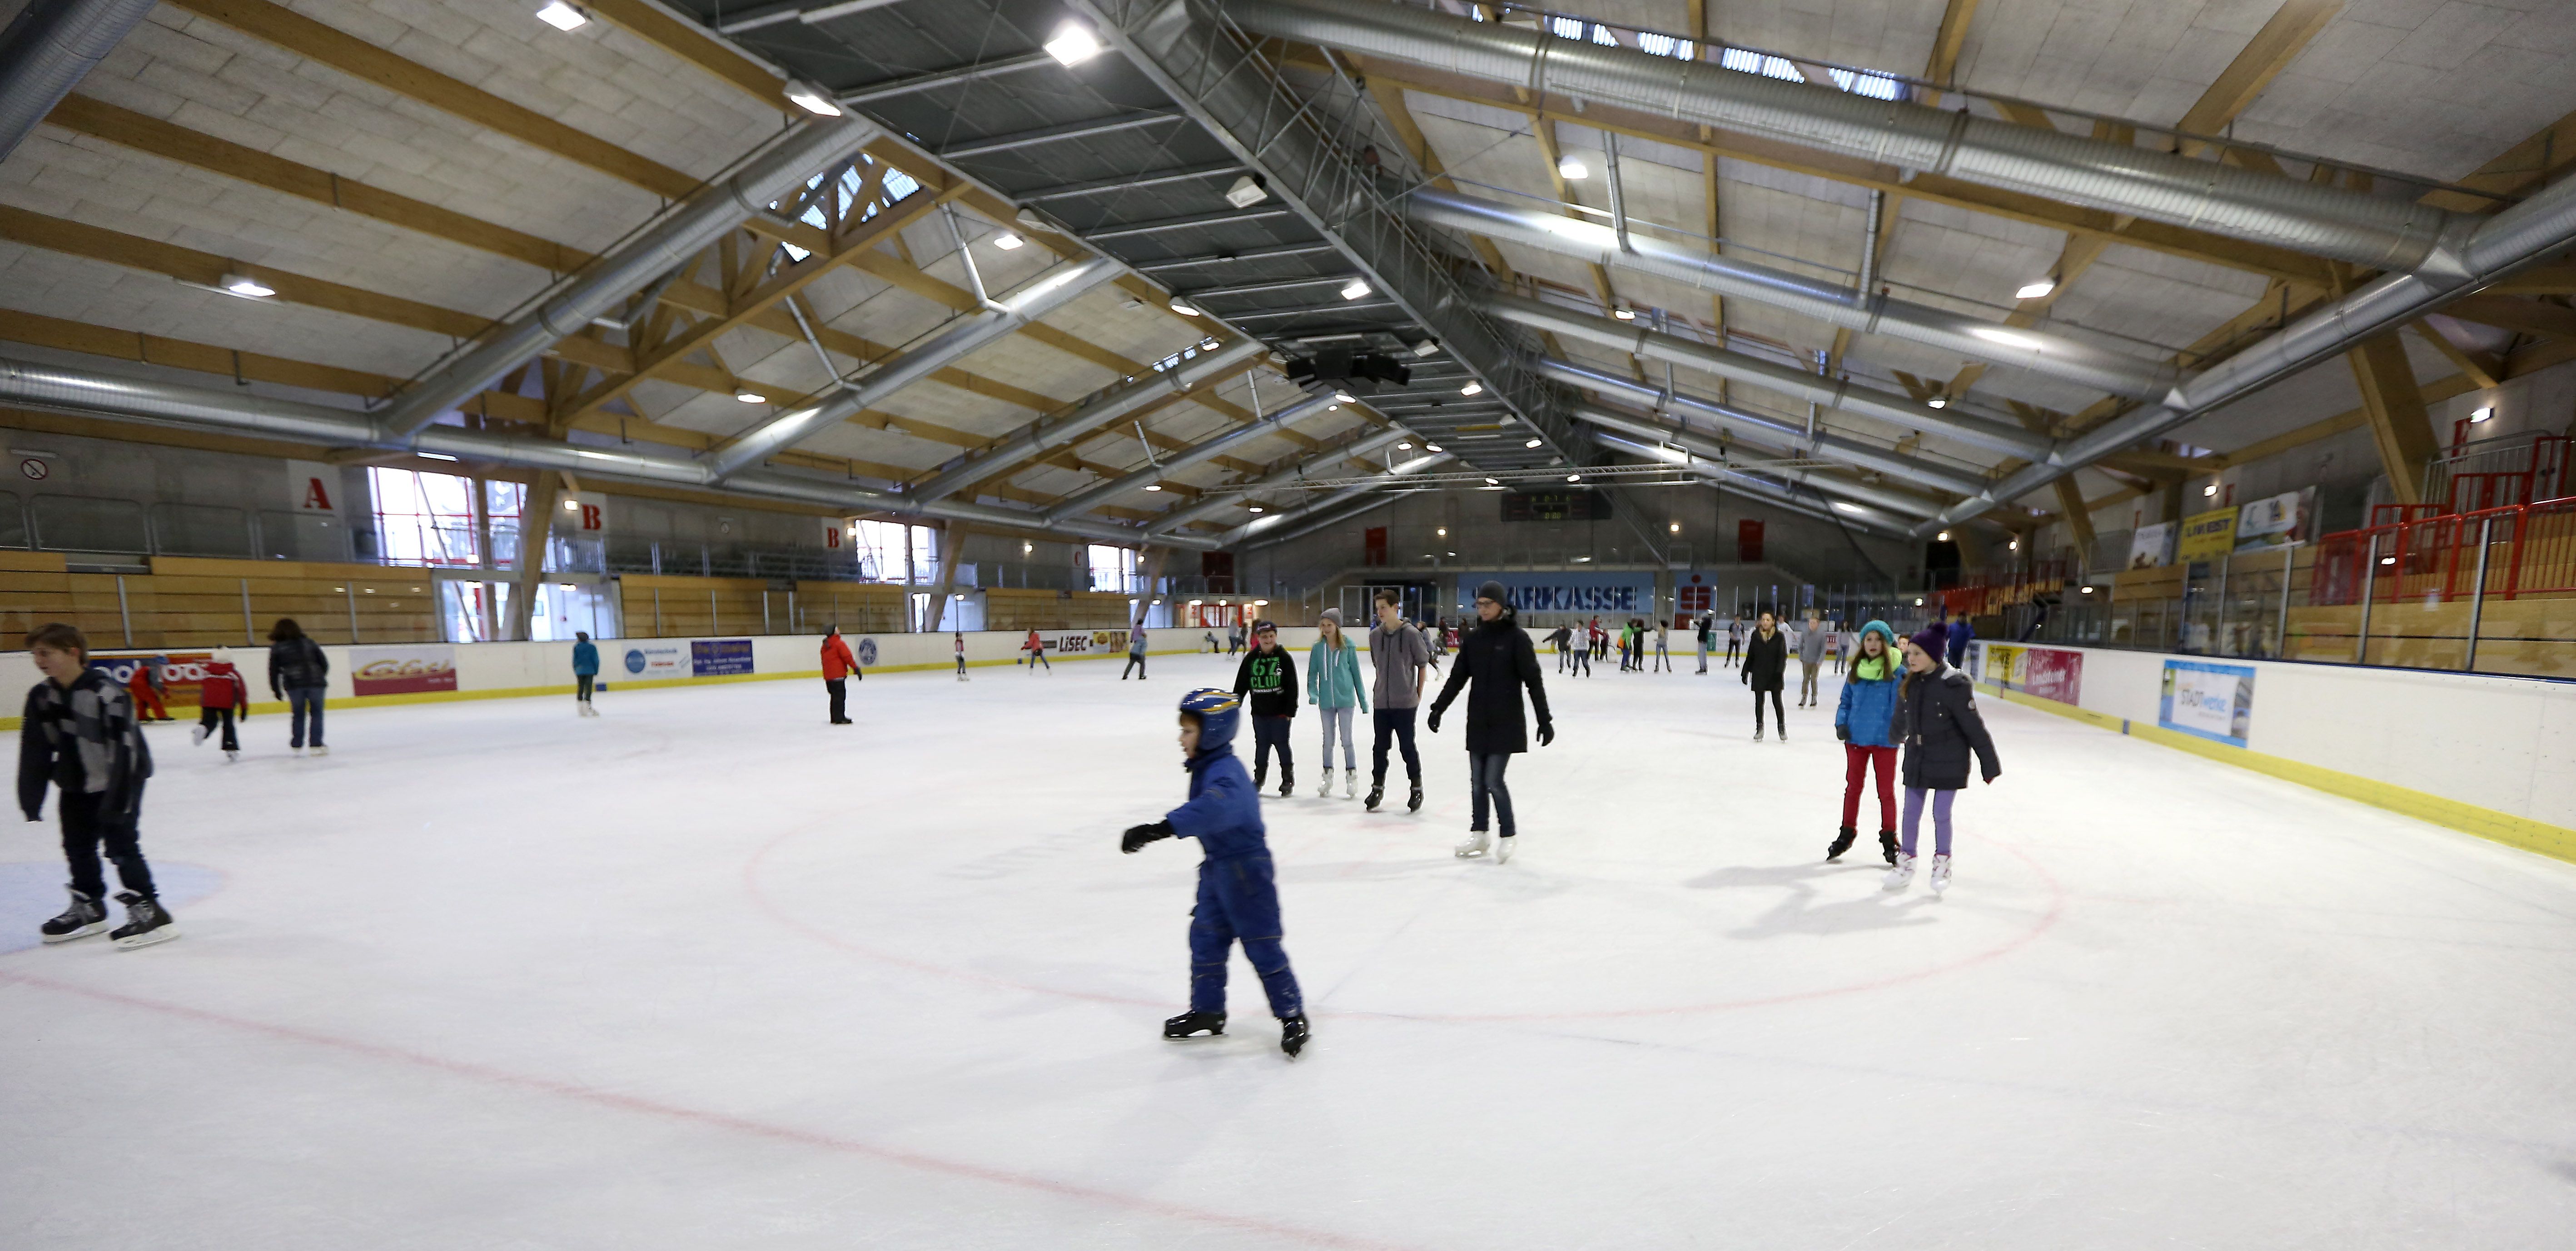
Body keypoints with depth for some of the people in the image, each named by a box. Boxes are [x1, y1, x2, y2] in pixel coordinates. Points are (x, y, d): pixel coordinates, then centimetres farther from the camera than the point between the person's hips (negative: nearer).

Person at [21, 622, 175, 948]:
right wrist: (31, 799, 2)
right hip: (77, 786, 8)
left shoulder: (107, 694, -24)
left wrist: (117, 802, -26)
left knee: (120, 843, -10)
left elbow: (124, 750, -25)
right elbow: (35, 752, 4)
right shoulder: (41, 697, -2)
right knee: (77, 845, 17)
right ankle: (88, 907, 34)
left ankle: (149, 910, -3)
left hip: (121, 778, -8)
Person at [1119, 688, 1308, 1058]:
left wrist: (1159, 829, -57)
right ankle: (1207, 1012, 31)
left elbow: (1212, 809, -47)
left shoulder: (1224, 773, -26)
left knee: (1262, 945, -1)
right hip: (1216, 868, 10)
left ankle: (1293, 1016, 14)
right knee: (1205, 939, 16)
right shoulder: (1207, 767, 6)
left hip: (1246, 870, -10)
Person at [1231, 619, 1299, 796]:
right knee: (1261, 744, 13)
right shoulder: (1251, 659, 0)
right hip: (1259, 711, 3)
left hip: (1280, 711, -3)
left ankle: (1288, 779, 17)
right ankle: (1259, 777, 29)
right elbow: (1241, 684, 6)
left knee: (1281, 743, 4)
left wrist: (1290, 710, -10)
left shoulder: (1284, 658, -7)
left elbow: (1292, 686, -7)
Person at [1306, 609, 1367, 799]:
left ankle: (1352, 778, 16)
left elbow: (1356, 672, 1)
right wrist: (1313, 693, -13)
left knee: (1346, 739, 2)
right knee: (1328, 740, 13)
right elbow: (1312, 673, 4)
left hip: (1346, 699, -2)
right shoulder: (1319, 647, -2)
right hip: (1326, 701, 2)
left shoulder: (1348, 646, -6)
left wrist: (1363, 700, 4)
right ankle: (1327, 778, 26)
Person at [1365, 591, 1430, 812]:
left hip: (1405, 702, -4)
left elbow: (1423, 663, -2)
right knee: (1379, 746, 11)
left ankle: (1417, 789, 19)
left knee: (1407, 747, 4)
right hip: (1381, 702, 4)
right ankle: (1377, 787, 25)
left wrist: (1418, 693, 0)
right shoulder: (1375, 635, 2)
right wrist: (1380, 689, 10)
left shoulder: (1411, 634, -11)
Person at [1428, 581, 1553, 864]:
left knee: (1493, 780, -7)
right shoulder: (1474, 638, 6)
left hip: (1506, 723, -5)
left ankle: (1508, 835, 11)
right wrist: (1438, 709, 10)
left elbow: (1533, 681, -9)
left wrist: (1545, 720, -10)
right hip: (1478, 721, 5)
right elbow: (1457, 677, 12)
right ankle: (1478, 835, 22)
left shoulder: (1517, 638, -9)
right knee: (1477, 780, 9)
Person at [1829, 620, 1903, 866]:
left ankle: (1889, 839, 26)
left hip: (1885, 740, -3)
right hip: (1856, 738, 3)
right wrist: (1841, 723, -4)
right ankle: (1847, 834, 30)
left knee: (1886, 791, 11)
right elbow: (1846, 701, 9)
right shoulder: (1856, 670, 3)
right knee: (1853, 787, 16)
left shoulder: (1897, 672, -8)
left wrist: (1898, 728, -20)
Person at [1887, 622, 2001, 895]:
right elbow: (1902, 720, 17)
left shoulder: (1954, 685, -19)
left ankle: (1942, 862, 26)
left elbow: (1974, 727, -15)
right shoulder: (1909, 683, -2)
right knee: (1911, 812, 10)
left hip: (1948, 762, -5)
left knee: (1941, 814, 5)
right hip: (1916, 760, 5)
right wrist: (1896, 740, 32)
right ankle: (1906, 861, 24)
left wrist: (1989, 764, -11)